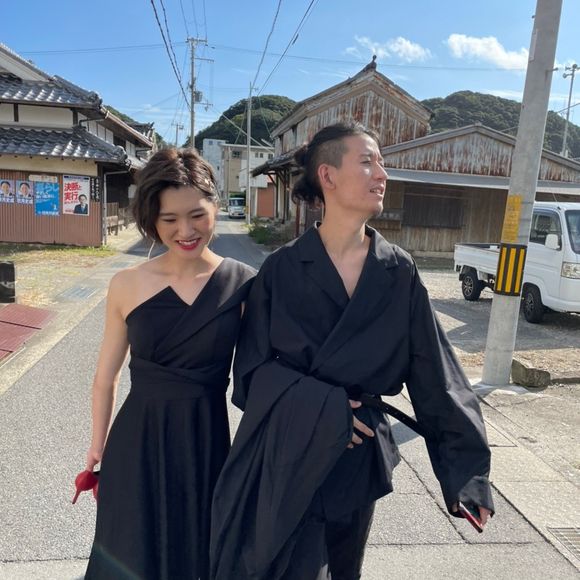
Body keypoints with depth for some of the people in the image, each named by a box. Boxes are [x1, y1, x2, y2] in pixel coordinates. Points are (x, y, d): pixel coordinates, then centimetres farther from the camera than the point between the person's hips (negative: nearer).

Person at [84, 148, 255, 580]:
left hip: (207, 442, 0)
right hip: (137, 444, 1)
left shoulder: (243, 283, -10)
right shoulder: (127, 285, -8)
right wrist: (98, 446, 11)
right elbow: (106, 378, 3)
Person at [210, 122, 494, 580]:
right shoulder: (282, 269, -10)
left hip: (360, 457, 3)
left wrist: (467, 467, -2)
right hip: (289, 457, -2)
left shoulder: (400, 272, -4)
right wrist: (323, 408, -20)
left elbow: (435, 374, -2)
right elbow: (253, 368, -8)